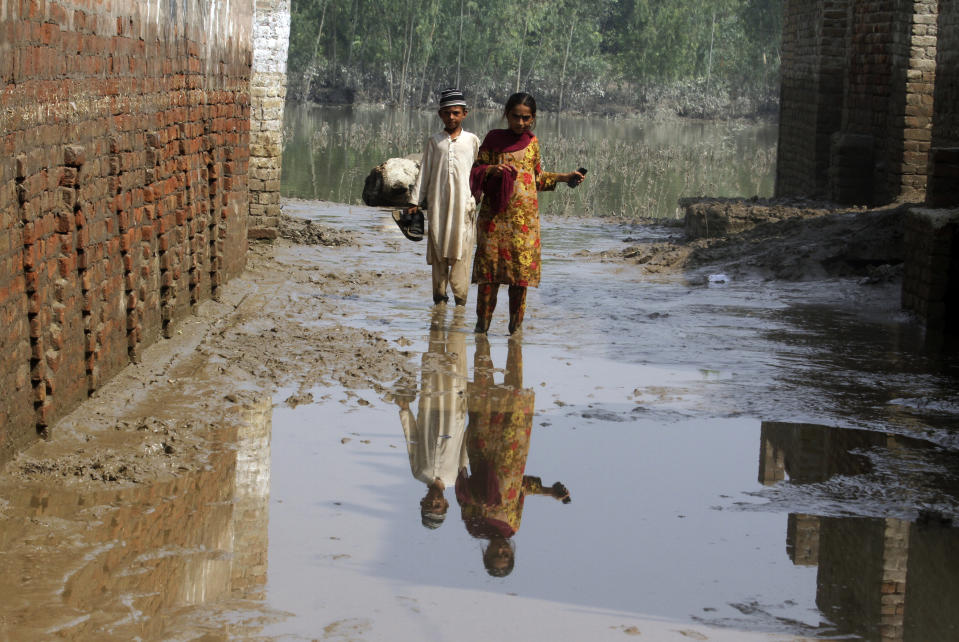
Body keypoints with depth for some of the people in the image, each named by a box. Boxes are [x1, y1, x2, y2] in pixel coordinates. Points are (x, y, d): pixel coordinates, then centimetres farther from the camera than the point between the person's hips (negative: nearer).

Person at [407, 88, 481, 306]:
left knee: (461, 247, -7)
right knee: (438, 249, 2)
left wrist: (478, 199, 5)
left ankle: (460, 296, -5)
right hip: (438, 202, 1)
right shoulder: (434, 141, 11)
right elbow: (424, 172, 12)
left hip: (463, 202, -1)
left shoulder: (472, 141, 8)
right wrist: (415, 201, 8)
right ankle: (439, 296, 7)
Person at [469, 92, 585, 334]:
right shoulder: (494, 139, 4)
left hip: (526, 215, 2)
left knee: (522, 266, 0)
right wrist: (491, 170, -16)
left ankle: (516, 324, 10)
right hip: (495, 214, -2)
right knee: (489, 262, -5)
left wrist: (563, 177, 15)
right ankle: (483, 321, 5)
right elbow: (477, 169, 3)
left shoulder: (532, 142, 12)